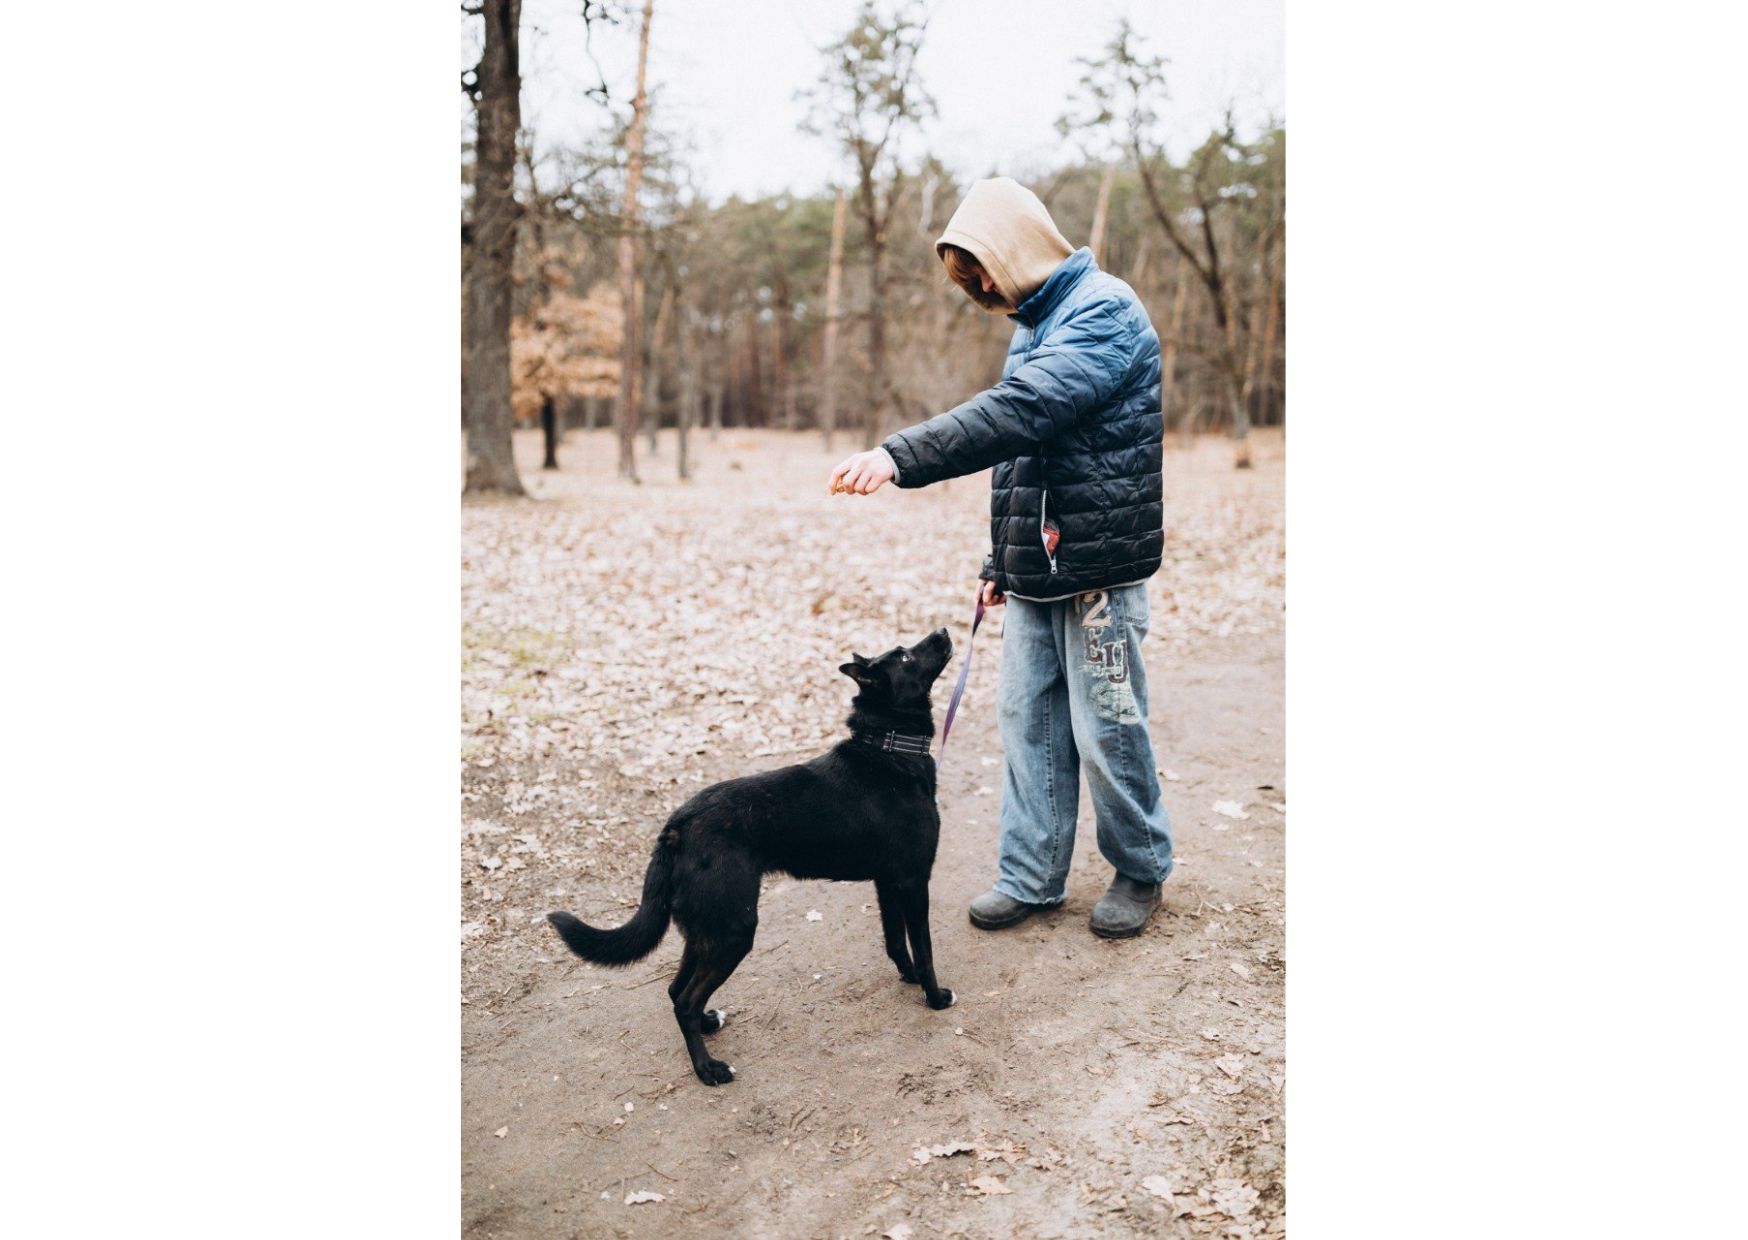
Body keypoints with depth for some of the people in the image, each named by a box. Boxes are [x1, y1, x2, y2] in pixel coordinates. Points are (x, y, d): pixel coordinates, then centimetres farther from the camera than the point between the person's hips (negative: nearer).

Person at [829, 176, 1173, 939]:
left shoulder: (1104, 309, -12)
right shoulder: (1034, 325, 16)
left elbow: (1023, 411, -29)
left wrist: (901, 455, -36)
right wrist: (999, 562, 18)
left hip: (1098, 568, -8)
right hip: (1034, 574, 8)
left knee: (1107, 731, 1)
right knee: (1027, 725, 8)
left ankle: (1142, 871, 21)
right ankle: (1030, 877, 18)